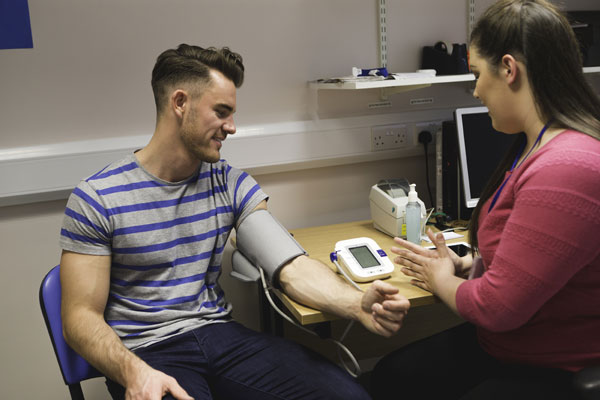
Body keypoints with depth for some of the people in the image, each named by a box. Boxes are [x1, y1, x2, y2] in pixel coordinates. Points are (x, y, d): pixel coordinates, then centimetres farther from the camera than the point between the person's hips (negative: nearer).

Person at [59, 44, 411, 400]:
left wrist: (359, 305, -25)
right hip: (148, 351, -2)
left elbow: (291, 265, -6)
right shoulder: (97, 198, -6)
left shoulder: (231, 184, 5)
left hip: (220, 334, 3)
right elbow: (81, 316, -7)